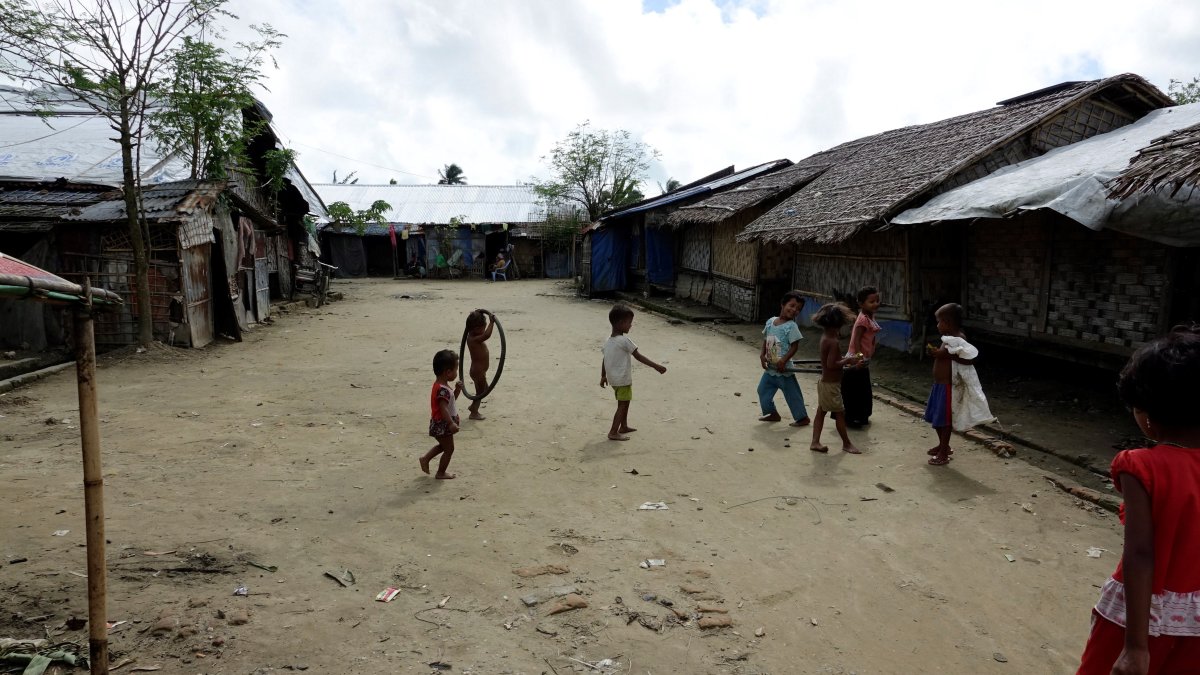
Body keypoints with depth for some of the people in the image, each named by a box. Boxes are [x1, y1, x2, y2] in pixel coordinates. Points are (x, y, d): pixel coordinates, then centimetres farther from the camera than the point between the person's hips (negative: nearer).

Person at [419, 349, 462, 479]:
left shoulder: (440, 385, 6)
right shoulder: (443, 389, -26)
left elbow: (450, 399, 17)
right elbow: (443, 408, -32)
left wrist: (457, 390, 3)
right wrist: (451, 423, -35)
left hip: (440, 424, 10)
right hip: (443, 425, -10)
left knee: (443, 446, 27)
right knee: (449, 449, 4)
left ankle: (425, 458, 27)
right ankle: (440, 473, 14)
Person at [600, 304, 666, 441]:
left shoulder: (609, 341, 5)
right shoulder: (624, 340, -19)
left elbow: (604, 360, 12)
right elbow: (639, 356, -18)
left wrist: (603, 376, 22)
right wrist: (656, 366, -14)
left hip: (613, 379, 8)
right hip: (623, 379, -8)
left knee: (624, 403, 22)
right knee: (623, 405, 0)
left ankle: (624, 426, 34)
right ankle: (613, 432, 0)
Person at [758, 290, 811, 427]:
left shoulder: (791, 326, -14)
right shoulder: (770, 321, 3)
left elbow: (794, 346, -15)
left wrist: (783, 361, -22)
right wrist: (762, 355, -2)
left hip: (783, 369, -6)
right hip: (770, 368, 6)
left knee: (792, 394, 4)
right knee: (763, 390, 14)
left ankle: (802, 417, 19)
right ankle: (773, 413, 31)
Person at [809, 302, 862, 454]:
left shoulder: (825, 337, 5)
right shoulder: (833, 342, -23)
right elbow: (831, 365, -28)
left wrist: (845, 359, 6)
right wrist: (848, 361, -17)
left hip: (824, 382, 9)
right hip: (831, 384, -9)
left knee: (821, 412, 12)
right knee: (840, 413, 5)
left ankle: (815, 442, 15)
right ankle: (846, 444, 18)